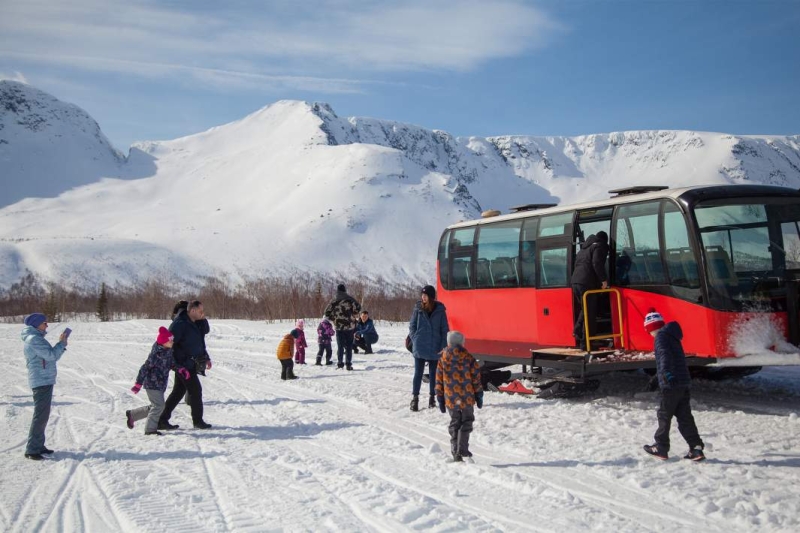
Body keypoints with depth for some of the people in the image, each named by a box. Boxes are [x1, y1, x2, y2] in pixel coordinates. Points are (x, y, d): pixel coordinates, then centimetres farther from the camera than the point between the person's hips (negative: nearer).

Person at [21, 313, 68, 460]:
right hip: (42, 381, -10)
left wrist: (61, 344, 7)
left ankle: (38, 445, 23)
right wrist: (61, 343, -5)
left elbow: (50, 356, 18)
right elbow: (51, 355, -19)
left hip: (45, 381, 10)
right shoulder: (34, 339, -15)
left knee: (43, 415, 15)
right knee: (40, 415, -9)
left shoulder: (36, 338, 17)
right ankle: (31, 450, -7)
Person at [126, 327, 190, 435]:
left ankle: (132, 414, 30)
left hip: (160, 384, 9)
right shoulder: (156, 354, -22)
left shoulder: (169, 351, 4)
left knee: (154, 406, 16)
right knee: (158, 405, -10)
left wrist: (181, 369, 2)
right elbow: (145, 368, -19)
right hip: (152, 384, -9)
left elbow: (172, 363, 19)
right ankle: (150, 429, 2)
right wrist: (138, 384, -18)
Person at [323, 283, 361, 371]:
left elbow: (327, 312, 0)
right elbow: (357, 307, -13)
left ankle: (340, 363, 6)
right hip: (349, 325, -1)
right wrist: (353, 315, 1)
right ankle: (348, 363, 2)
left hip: (338, 325, 1)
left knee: (340, 345, 9)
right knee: (349, 345, 5)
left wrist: (333, 319, 11)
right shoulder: (349, 298, -2)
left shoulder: (334, 300, 3)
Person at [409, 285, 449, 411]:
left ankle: (432, 397, 23)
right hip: (419, 348, 0)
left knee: (433, 373, 11)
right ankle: (414, 398, 3)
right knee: (418, 373, 0)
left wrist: (443, 346, -5)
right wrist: (415, 341, -5)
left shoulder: (440, 310, -3)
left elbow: (445, 330, 1)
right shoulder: (418, 308, -1)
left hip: (435, 349, 0)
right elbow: (412, 326, 4)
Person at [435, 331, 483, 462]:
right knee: (466, 423, 5)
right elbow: (476, 378, -1)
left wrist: (440, 399, 12)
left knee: (454, 424, 13)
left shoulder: (443, 359, 2)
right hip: (467, 398, -2)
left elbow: (439, 381, 5)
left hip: (450, 399, 2)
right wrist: (479, 396, 8)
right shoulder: (468, 358, -3)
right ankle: (463, 451, -9)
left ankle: (456, 453, 13)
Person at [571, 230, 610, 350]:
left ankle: (577, 330, 7)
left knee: (583, 309, 23)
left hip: (575, 281, 8)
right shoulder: (599, 246, 2)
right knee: (590, 313, -4)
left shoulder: (583, 249, 27)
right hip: (587, 283, -8)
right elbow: (597, 263, -14)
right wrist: (604, 279, -9)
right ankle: (585, 344, -4)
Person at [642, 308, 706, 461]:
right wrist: (659, 375, 47)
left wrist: (666, 372, -41)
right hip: (684, 383, 8)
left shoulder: (661, 337, -8)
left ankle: (661, 448, 11)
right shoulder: (672, 336, 21)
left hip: (672, 384, -8)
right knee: (684, 417, 8)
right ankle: (696, 448, 3)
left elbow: (665, 355, -27)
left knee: (664, 415, 3)